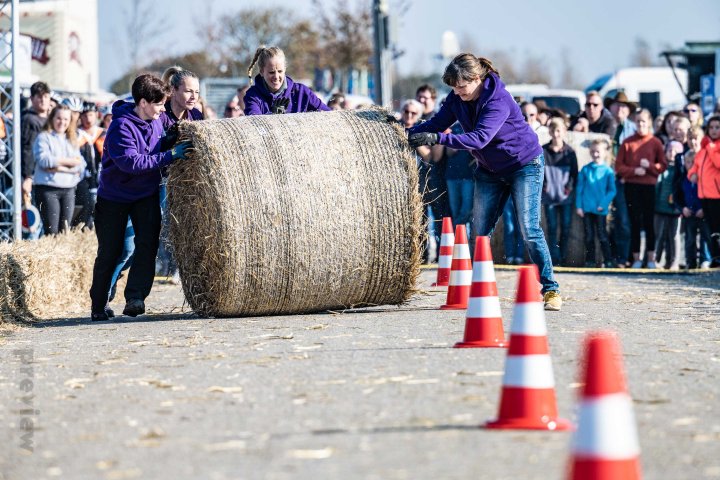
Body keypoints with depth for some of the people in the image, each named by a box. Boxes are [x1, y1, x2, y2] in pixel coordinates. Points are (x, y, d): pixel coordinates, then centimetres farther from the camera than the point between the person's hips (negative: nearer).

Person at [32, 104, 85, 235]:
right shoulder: (43, 137, 2)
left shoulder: (72, 140, 17)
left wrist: (60, 167, -11)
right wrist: (70, 161, -8)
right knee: (52, 231, -10)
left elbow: (81, 165, 6)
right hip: (48, 188, -5)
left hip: (68, 189, 5)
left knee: (65, 230, 3)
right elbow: (44, 160, -14)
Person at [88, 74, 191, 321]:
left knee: (148, 243, -16)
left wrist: (176, 141, 0)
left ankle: (135, 298, -21)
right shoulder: (121, 127, -23)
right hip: (114, 196, -5)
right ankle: (98, 305, 17)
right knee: (109, 252, 1)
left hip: (146, 194, 5)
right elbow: (131, 162, -33)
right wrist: (169, 155, -34)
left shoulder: (156, 122, 0)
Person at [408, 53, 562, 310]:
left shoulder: (498, 100, -29)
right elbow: (438, 122, -5)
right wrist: (410, 133, -23)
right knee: (479, 231, 1)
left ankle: (550, 289, -9)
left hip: (525, 164, -7)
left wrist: (436, 138, -46)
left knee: (529, 229, -14)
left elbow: (479, 138, -38)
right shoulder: (457, 99, -8)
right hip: (490, 170, 7)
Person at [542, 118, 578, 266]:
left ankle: (563, 258, 10)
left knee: (565, 228, 2)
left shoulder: (570, 152, 2)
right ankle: (554, 259, -2)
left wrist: (570, 187, -5)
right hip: (549, 197, 0)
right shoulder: (543, 151, 1)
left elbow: (574, 174, 6)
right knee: (552, 228, -2)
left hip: (566, 197, 1)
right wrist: (542, 185, -4)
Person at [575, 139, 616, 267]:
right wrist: (579, 206, 1)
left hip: (600, 209, -2)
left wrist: (603, 204, -11)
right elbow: (579, 189, 7)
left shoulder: (608, 171, -1)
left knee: (602, 235, -2)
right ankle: (590, 260, 13)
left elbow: (612, 191, 0)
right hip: (586, 208, 2)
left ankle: (608, 260, 3)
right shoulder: (585, 170, 5)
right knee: (589, 236, 6)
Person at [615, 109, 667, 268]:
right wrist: (634, 171, -11)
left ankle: (650, 258, 7)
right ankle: (636, 258, 6)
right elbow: (619, 166, 3)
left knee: (649, 222, 1)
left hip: (649, 186, -1)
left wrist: (649, 166, -13)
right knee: (635, 222, 2)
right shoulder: (628, 142, 5)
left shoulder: (655, 143, 5)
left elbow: (663, 165, 5)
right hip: (631, 186, 1)